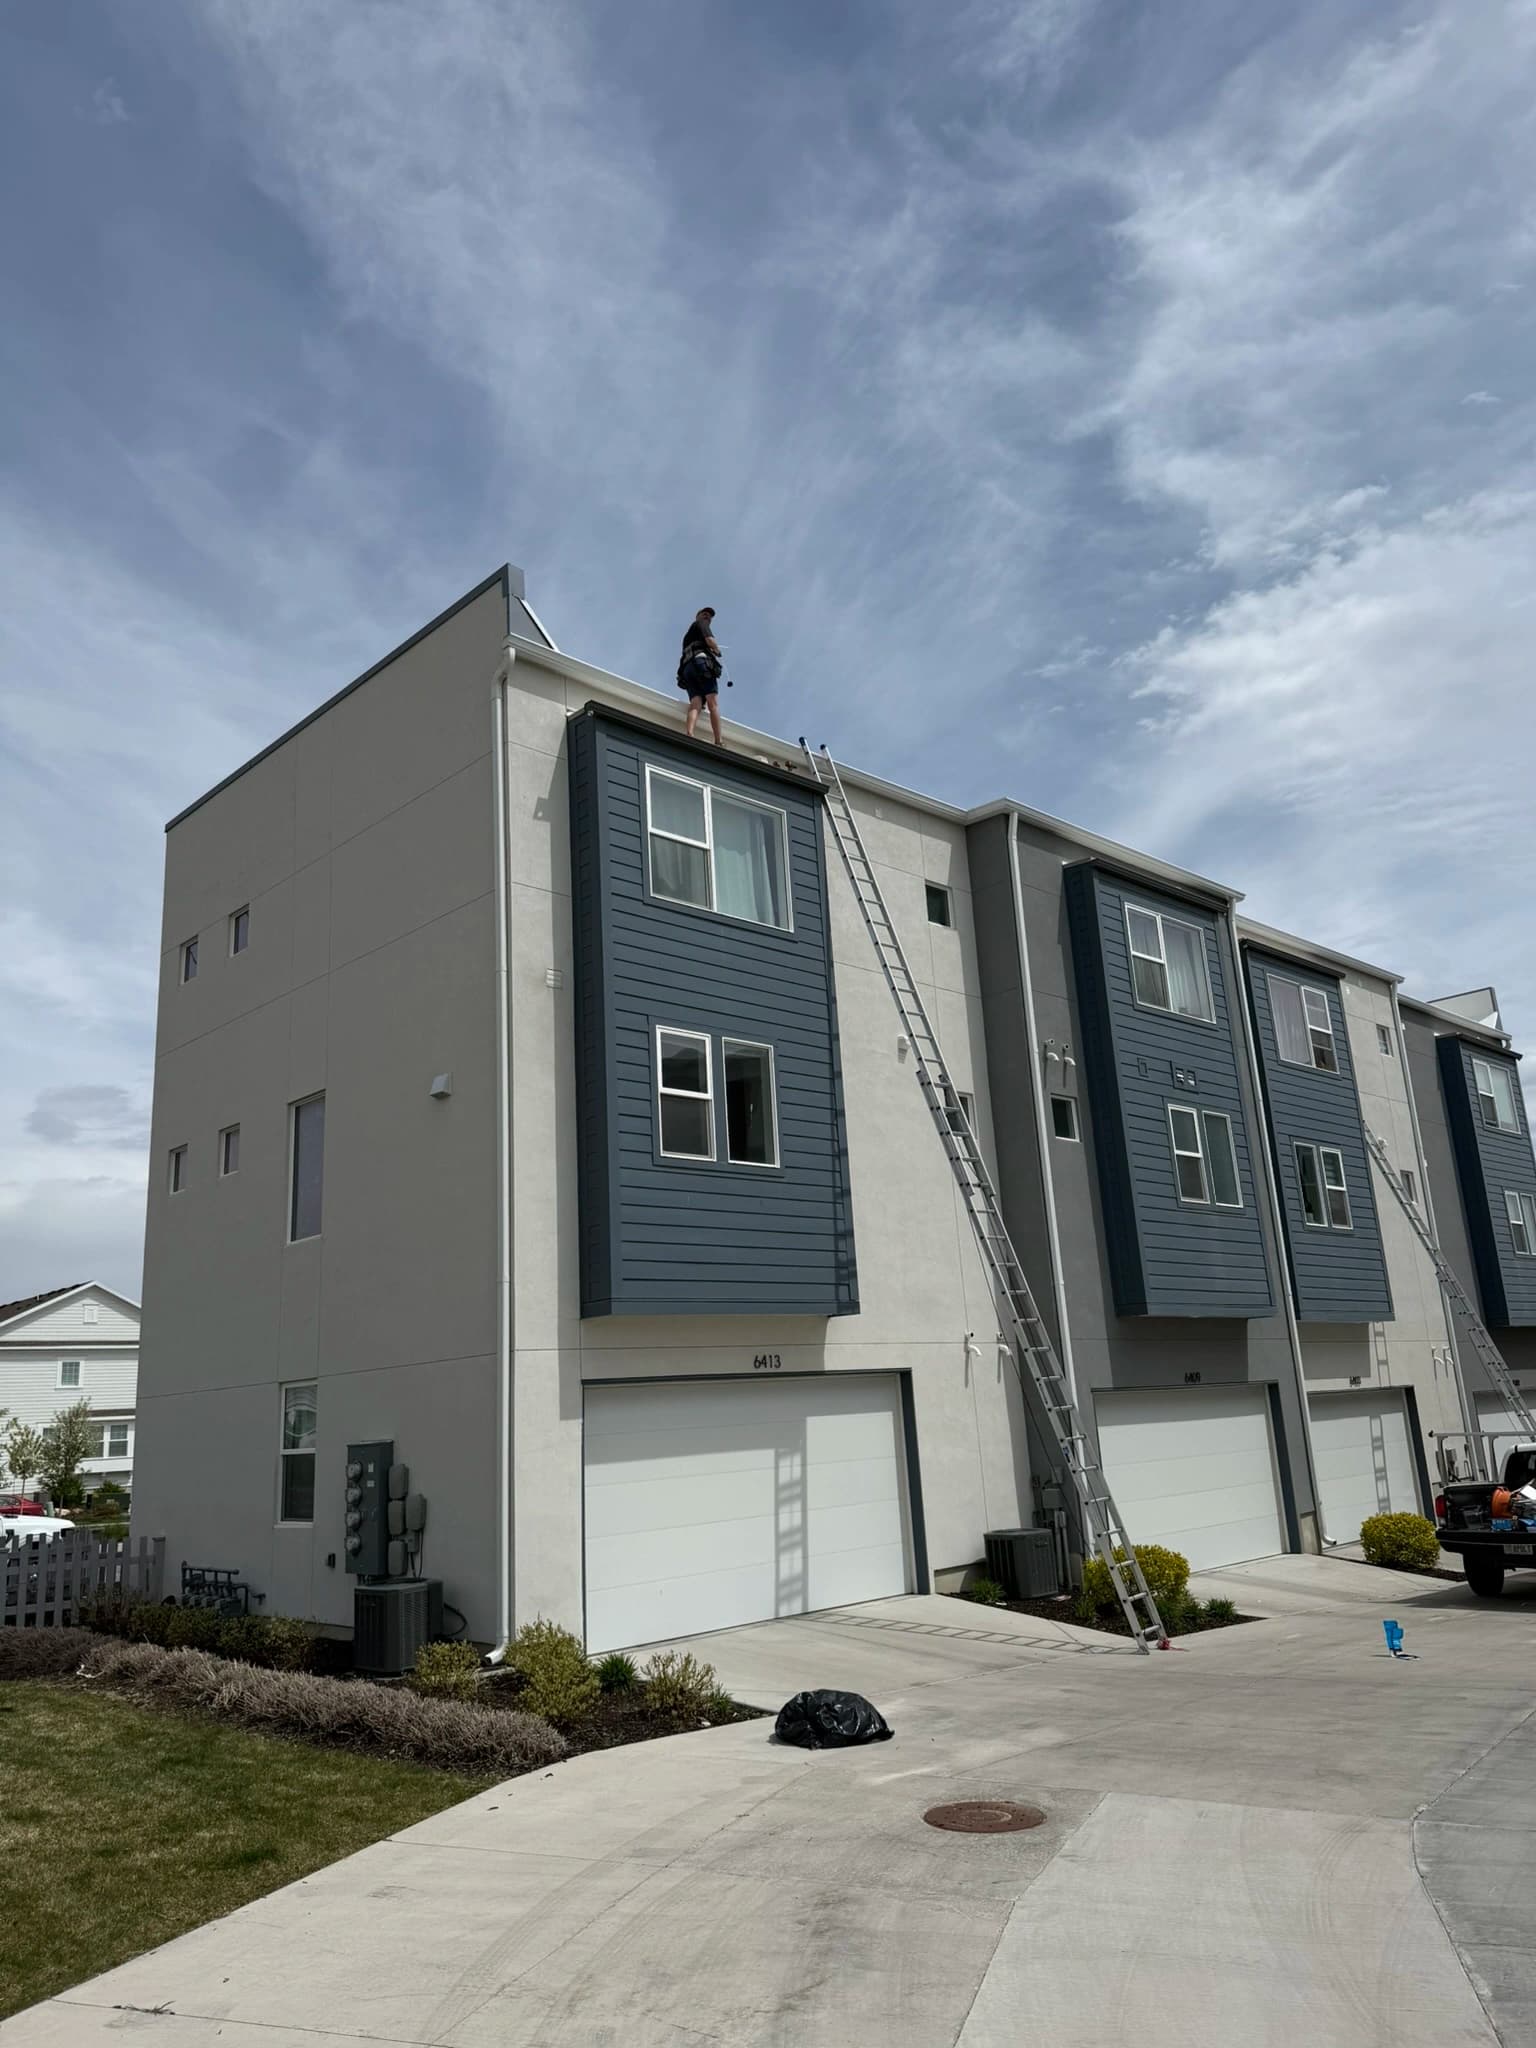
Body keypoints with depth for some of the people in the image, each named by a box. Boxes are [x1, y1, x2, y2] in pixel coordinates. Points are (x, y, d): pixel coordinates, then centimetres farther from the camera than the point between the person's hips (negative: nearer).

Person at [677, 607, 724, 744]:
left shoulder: (688, 635, 39)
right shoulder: (700, 623, 15)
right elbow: (710, 641, -3)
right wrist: (717, 650, 17)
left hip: (687, 669, 7)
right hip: (702, 664, -7)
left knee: (695, 705, -14)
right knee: (713, 704, -12)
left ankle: (689, 733, -42)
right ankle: (718, 742, -23)